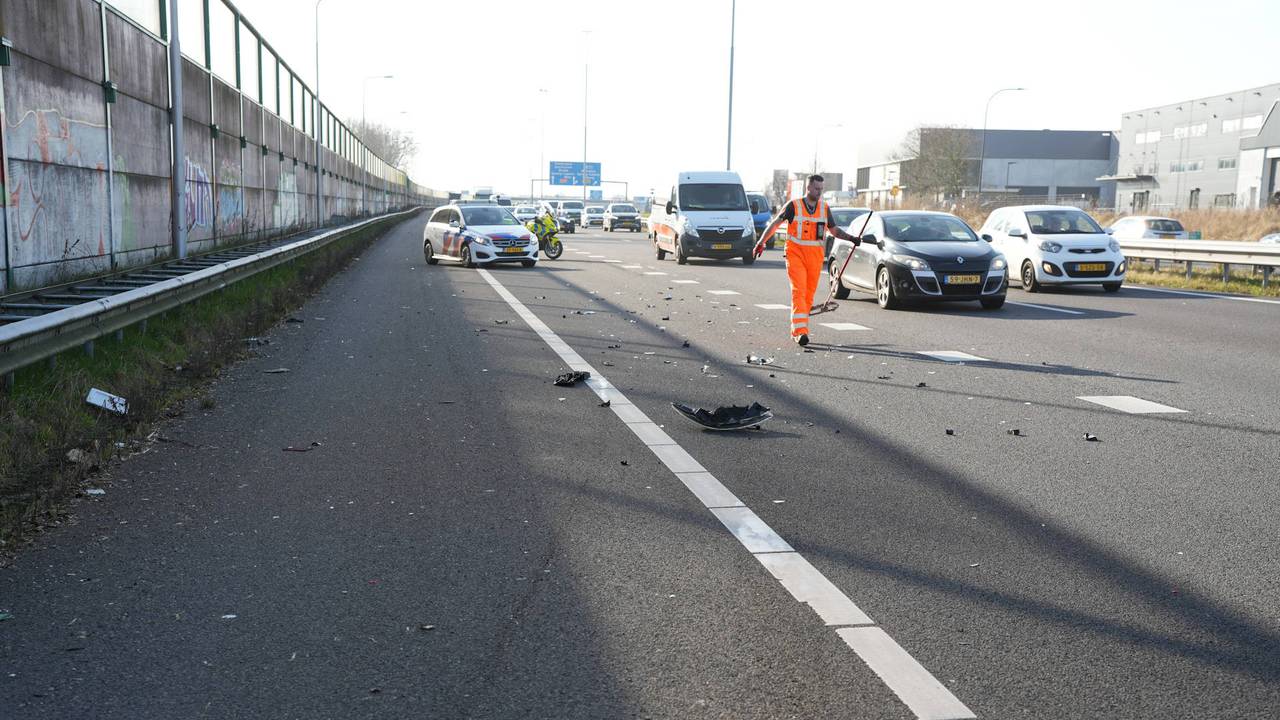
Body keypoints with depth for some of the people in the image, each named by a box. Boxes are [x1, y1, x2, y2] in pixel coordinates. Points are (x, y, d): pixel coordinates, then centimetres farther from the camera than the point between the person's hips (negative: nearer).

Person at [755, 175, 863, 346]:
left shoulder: (825, 208, 10)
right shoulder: (794, 206, -2)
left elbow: (834, 229, 20)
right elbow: (775, 224, 5)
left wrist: (851, 238, 5)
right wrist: (761, 242, 2)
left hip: (816, 255, 4)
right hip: (795, 253, -4)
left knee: (809, 294, 6)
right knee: (798, 291, -15)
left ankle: (796, 330, 17)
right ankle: (800, 331, -22)